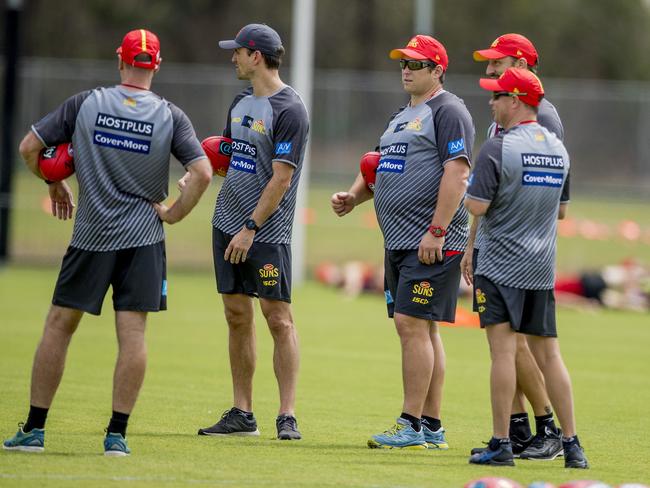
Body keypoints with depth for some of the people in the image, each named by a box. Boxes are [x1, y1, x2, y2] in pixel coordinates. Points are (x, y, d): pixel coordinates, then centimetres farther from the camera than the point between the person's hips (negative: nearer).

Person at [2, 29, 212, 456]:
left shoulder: (85, 104, -2)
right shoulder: (171, 116, -3)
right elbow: (203, 173, -11)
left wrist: (55, 184, 16)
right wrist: (173, 213, 1)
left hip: (91, 235, 0)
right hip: (144, 237, 0)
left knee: (59, 325, 8)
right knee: (133, 333, 1)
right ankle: (117, 434, -3)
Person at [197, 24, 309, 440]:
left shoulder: (289, 110, -13)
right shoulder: (242, 102, 13)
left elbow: (281, 178, -17)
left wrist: (251, 228, -18)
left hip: (267, 232, -8)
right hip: (228, 226, 8)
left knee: (279, 318, -7)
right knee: (237, 316, 9)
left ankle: (288, 416, -6)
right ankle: (242, 414, 13)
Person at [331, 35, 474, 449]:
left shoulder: (448, 111, -8)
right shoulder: (402, 116, 22)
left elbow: (457, 173, -17)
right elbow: (380, 169, 29)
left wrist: (436, 232, -23)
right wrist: (353, 197, 10)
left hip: (432, 244, -10)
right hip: (398, 243, 10)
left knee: (413, 325, -13)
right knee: (420, 329, 10)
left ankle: (413, 426, -13)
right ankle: (432, 428, 13)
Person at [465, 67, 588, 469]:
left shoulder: (498, 148, -13)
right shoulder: (559, 149, 9)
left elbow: (477, 206, -16)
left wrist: (470, 191, 4)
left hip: (500, 267, -6)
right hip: (542, 269, 6)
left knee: (503, 349, -7)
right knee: (548, 353, 9)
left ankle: (501, 444, -9)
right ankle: (572, 444, 9)